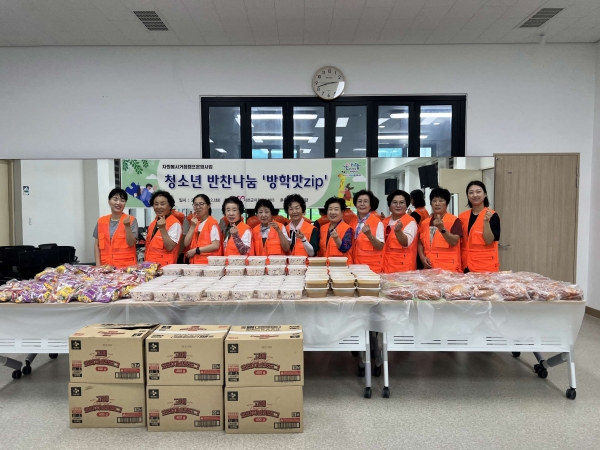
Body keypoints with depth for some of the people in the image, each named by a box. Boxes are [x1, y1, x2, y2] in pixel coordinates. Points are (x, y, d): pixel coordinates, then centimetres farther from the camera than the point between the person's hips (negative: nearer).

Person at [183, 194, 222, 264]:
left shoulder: (213, 223, -7)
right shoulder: (194, 222, 14)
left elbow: (215, 246, -16)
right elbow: (186, 244, 7)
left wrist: (195, 250, -10)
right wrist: (192, 226, -3)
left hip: (208, 263, -6)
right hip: (194, 262, 6)